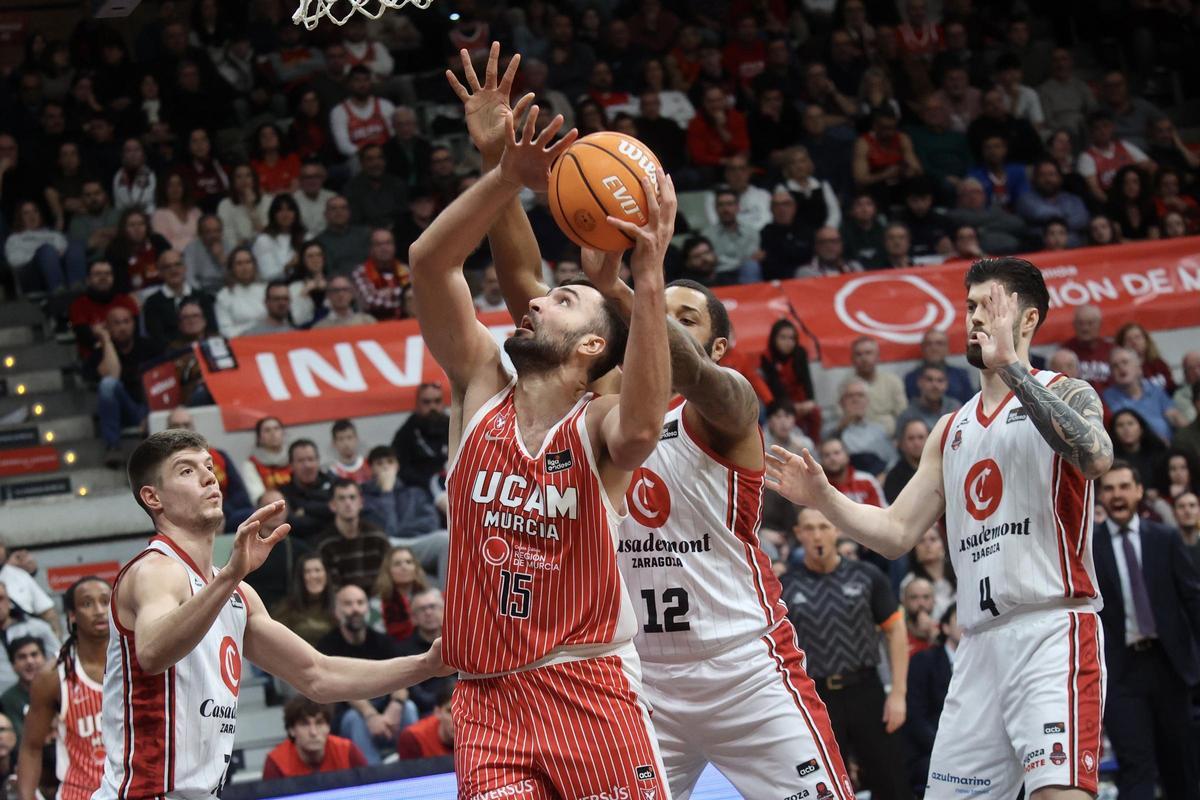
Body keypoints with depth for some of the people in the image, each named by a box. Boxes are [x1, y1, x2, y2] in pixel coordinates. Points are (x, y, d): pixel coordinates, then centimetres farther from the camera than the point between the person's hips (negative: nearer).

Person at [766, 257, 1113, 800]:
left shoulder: (1065, 395, 1)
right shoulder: (951, 430, 20)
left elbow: (1095, 457, -23)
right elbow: (896, 534, 19)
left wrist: (1010, 366, -21)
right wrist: (823, 499, 3)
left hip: (1052, 631, -7)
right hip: (980, 643, 7)